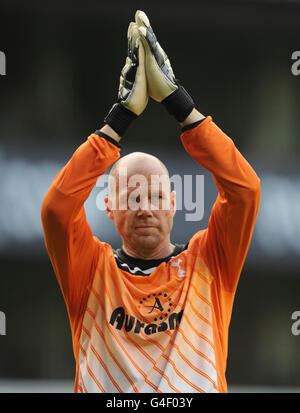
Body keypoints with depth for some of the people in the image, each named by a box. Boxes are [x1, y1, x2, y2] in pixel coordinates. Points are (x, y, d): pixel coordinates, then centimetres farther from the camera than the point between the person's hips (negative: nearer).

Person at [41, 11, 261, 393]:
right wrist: (120, 116, -6)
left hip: (197, 388, 2)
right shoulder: (94, 270, 11)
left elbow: (245, 188, 0)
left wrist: (175, 100, -2)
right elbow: (57, 206, -5)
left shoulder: (206, 264, 12)